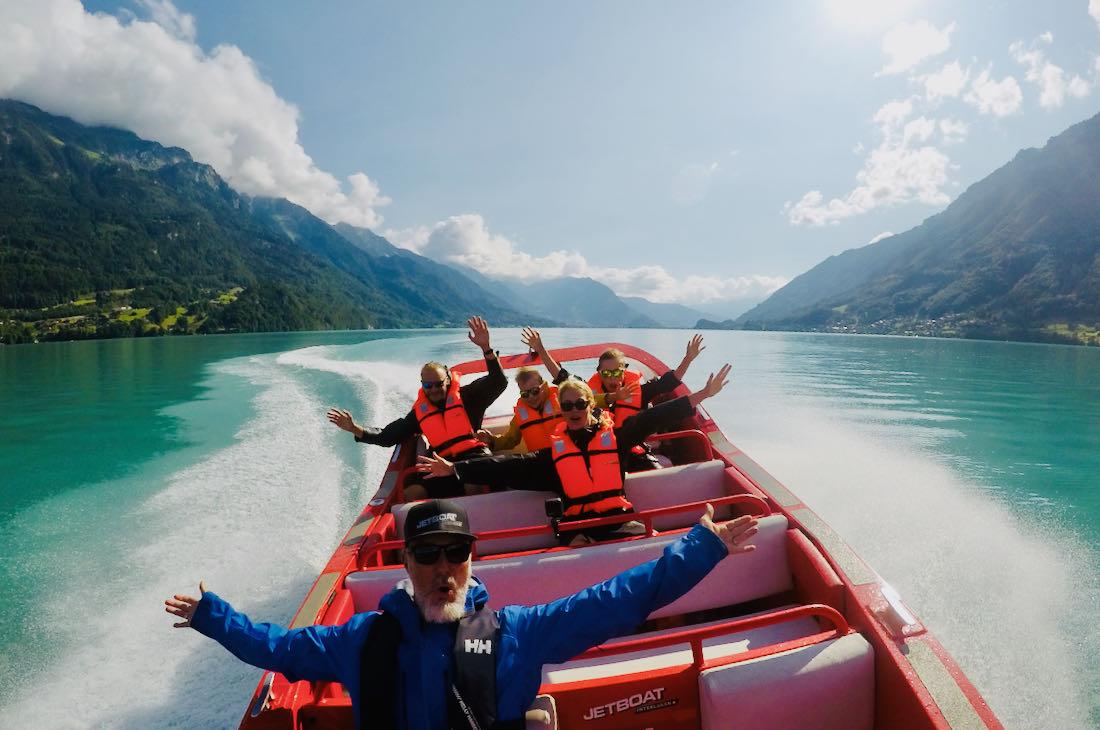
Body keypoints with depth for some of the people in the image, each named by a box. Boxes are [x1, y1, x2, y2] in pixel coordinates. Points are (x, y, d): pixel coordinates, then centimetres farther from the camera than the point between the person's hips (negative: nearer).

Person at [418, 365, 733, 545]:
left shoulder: (614, 434, 5)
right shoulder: (555, 450, 8)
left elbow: (654, 418, 1)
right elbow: (511, 466, 6)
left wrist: (702, 395, -5)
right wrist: (454, 468, 1)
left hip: (617, 517, 1)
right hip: (577, 524, 0)